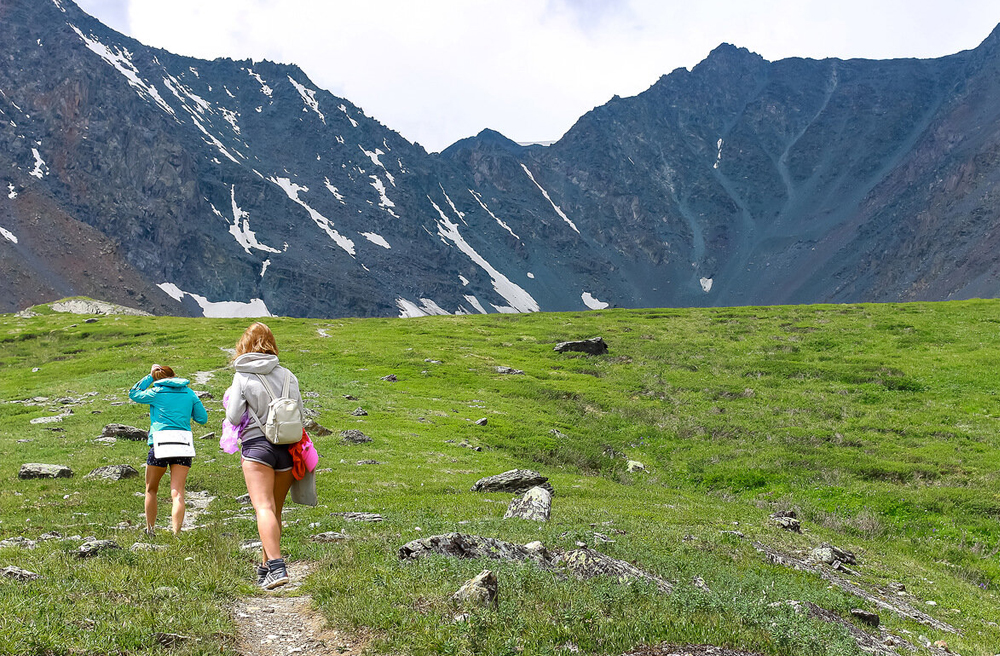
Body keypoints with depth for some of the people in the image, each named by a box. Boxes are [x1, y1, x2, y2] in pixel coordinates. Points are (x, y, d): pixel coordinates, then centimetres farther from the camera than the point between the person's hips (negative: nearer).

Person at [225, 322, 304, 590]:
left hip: (256, 445, -4)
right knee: (275, 509, 15)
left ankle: (276, 566, -24)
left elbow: (234, 418, -3)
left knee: (264, 508, -10)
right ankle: (265, 566, 25)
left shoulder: (242, 377, -3)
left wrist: (230, 397, 16)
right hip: (287, 446, 4)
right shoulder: (288, 375, 5)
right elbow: (300, 413, 6)